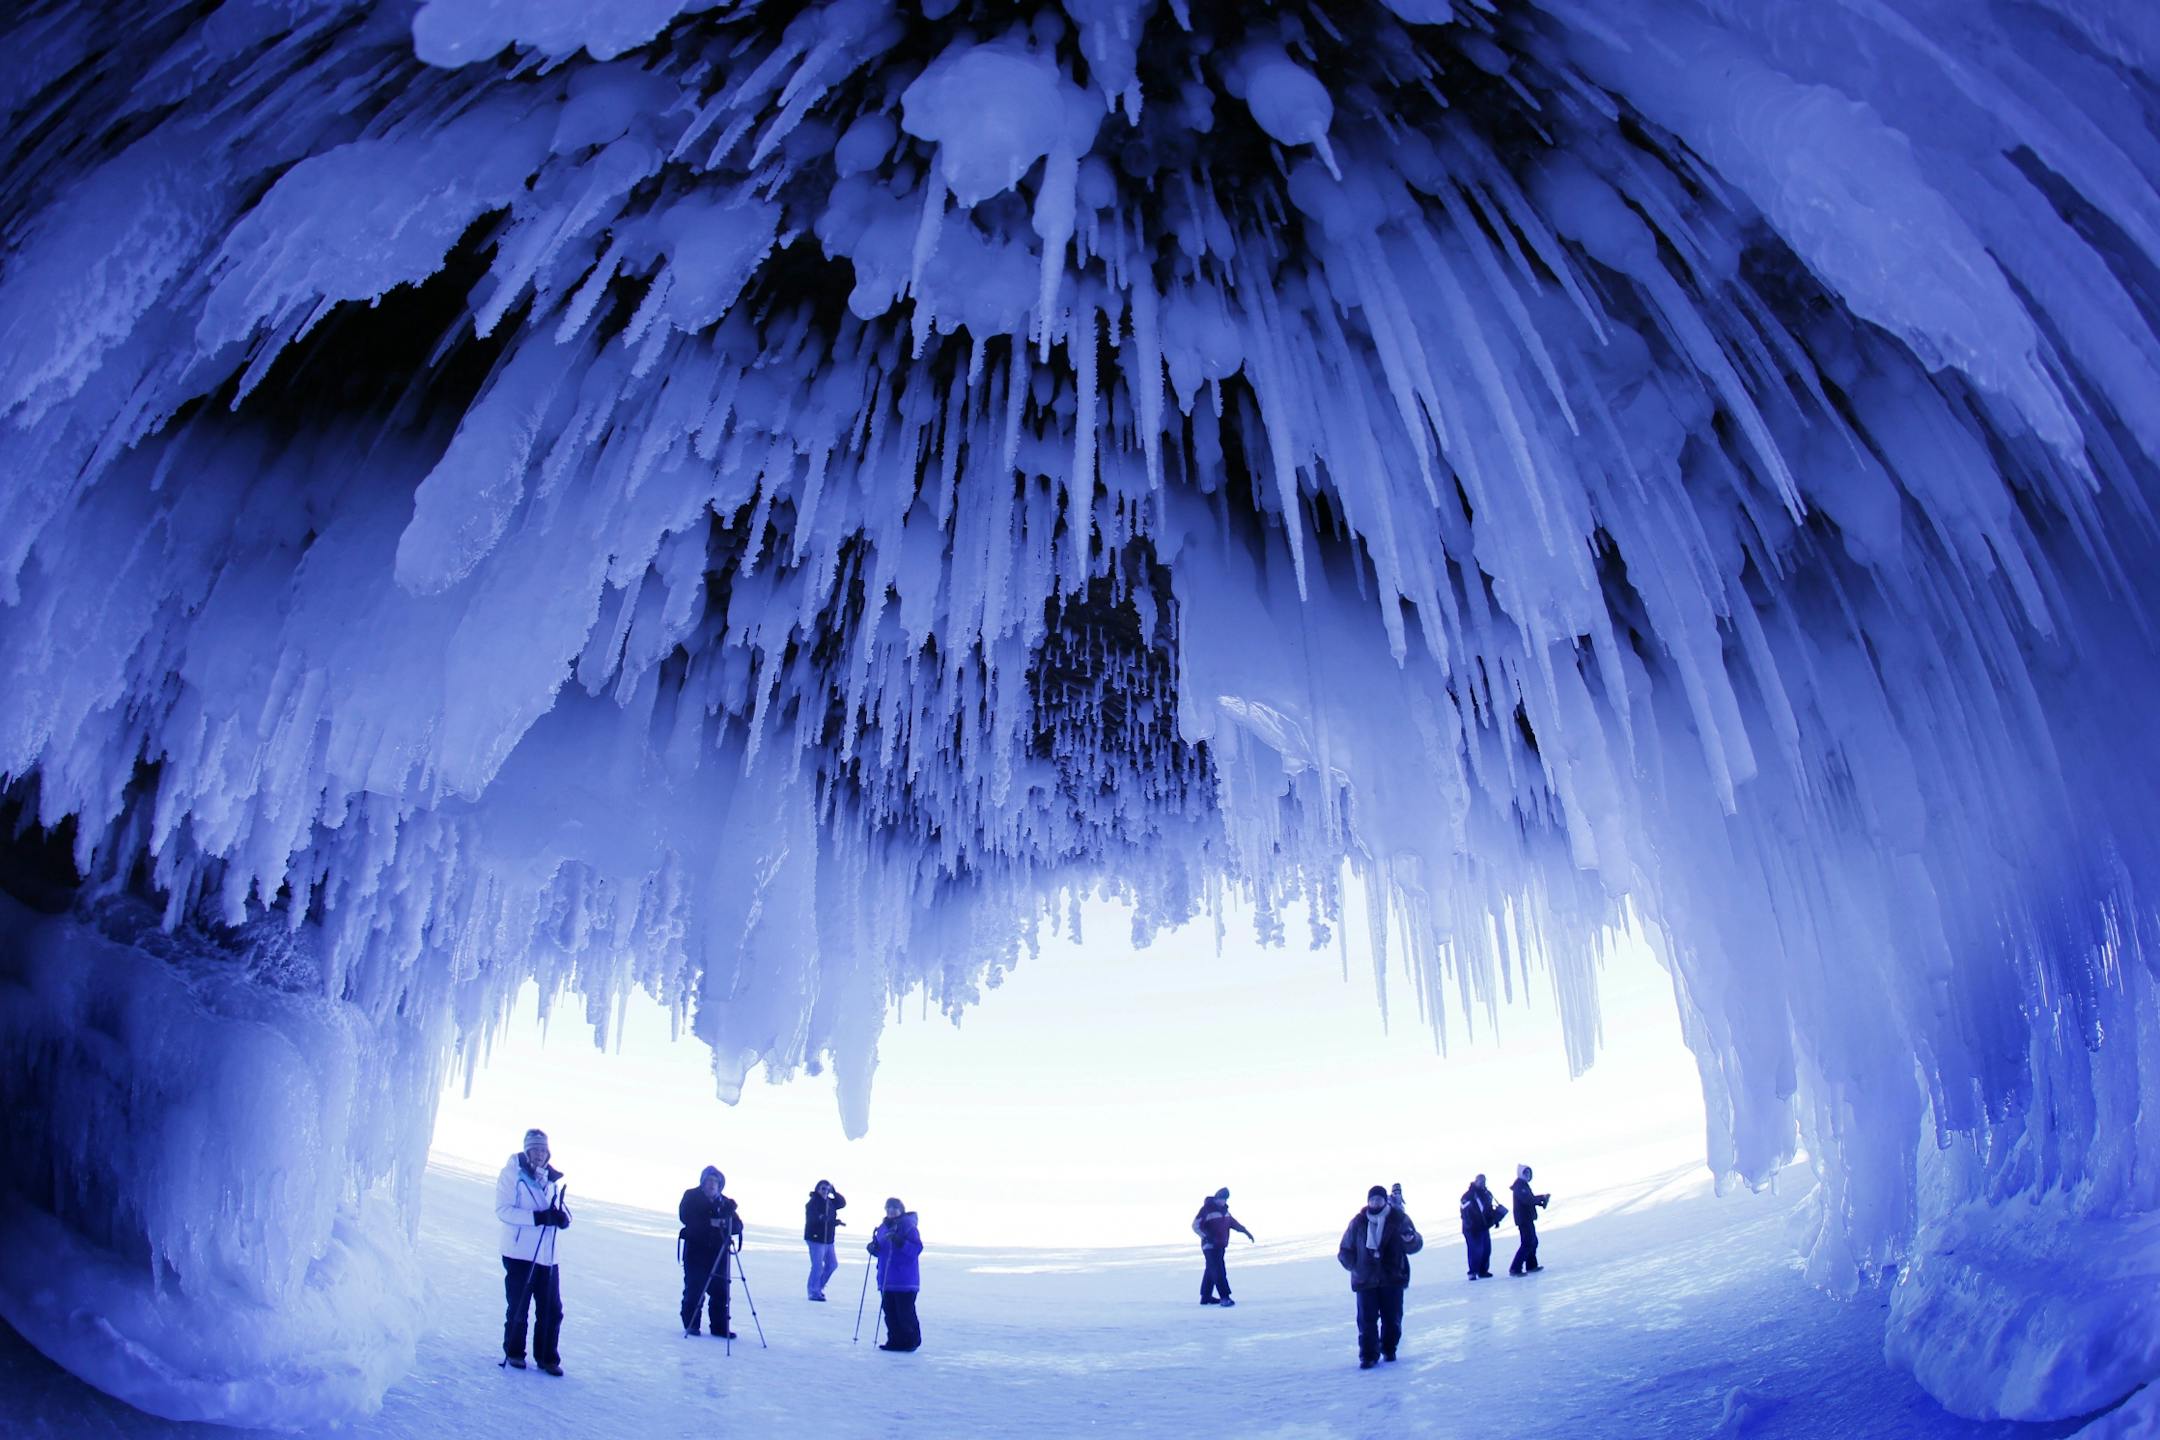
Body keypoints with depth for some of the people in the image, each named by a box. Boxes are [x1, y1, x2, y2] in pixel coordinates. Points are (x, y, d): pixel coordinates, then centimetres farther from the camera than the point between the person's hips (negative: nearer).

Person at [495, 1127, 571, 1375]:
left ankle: (547, 1357, 17)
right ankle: (514, 1353, 27)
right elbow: (502, 1210, -14)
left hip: (548, 1255, 4)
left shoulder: (553, 1178, 11)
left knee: (552, 1310, 4)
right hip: (519, 1253, -4)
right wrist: (536, 1217, -25)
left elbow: (564, 1213, 14)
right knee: (518, 1308, 7)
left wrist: (562, 1217, -11)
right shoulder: (512, 1173, -4)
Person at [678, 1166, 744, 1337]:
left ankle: (719, 1327, 10)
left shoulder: (724, 1202, 9)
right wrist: (710, 1222, -24)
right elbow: (685, 1216, -15)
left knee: (720, 1291, 1)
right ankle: (691, 1325, 9)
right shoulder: (691, 1196, 1)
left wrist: (727, 1221, -20)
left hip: (717, 1253, 3)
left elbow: (737, 1226, 3)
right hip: (695, 1251, -3)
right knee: (694, 1290, -7)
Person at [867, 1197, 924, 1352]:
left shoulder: (909, 1226, -8)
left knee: (905, 1311, -6)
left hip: (905, 1280, -7)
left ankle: (912, 1341, 7)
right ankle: (895, 1340, 18)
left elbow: (917, 1248, -17)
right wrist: (874, 1248, -2)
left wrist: (899, 1242, -28)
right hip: (886, 1279, 7)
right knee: (889, 1311, 8)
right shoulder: (883, 1228, 12)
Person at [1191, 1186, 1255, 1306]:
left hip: (1220, 1245, 8)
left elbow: (1232, 1222, 25)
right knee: (1219, 1271, -15)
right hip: (1210, 1245, -8)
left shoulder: (1224, 1209, 12)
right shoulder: (1207, 1209, -14)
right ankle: (1224, 1297, -18)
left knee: (1211, 1271, 15)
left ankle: (1206, 1297, 23)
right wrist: (1206, 1236, -28)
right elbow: (1196, 1225, -17)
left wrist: (1245, 1231, 15)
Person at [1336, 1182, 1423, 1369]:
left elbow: (1415, 1246, -4)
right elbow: (1345, 1250, 7)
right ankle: (1368, 1355, 6)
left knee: (1392, 1318, 8)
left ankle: (1389, 1349, 30)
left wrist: (1411, 1239, -28)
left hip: (1393, 1278, 0)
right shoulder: (1358, 1222, -1)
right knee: (1366, 1319, -4)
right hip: (1365, 1280, 0)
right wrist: (1355, 1266, -7)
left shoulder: (1399, 1219, -4)